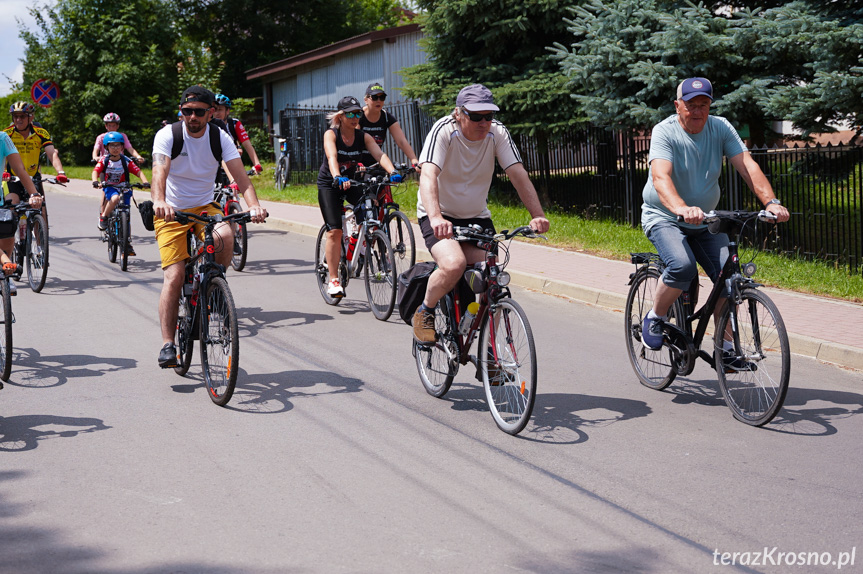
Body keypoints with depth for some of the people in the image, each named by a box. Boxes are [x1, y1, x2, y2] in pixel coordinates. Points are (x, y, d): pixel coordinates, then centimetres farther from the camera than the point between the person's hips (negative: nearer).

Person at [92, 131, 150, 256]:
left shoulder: (126, 161, -6)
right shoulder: (104, 160, -6)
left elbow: (138, 172, -13)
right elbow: (96, 171, -17)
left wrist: (145, 182, -31)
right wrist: (95, 181, -39)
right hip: (109, 187, -1)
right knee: (115, 198, -38)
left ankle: (127, 243, 10)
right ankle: (103, 217, -13)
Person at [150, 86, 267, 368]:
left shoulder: (220, 138, -5)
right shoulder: (168, 135, -12)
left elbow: (240, 175, -16)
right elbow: (159, 171, -28)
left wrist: (254, 205, -35)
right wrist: (159, 201, -49)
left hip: (205, 208, 2)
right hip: (172, 212, -2)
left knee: (225, 236, -32)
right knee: (174, 276, -15)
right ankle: (168, 345, -10)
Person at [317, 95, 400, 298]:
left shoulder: (363, 137, -8)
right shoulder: (331, 134, -16)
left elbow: (379, 154, -24)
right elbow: (332, 157, -34)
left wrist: (392, 172, -43)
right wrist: (338, 178, -53)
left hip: (352, 181, 3)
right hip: (329, 184, -3)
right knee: (334, 231, -13)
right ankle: (333, 280, -9)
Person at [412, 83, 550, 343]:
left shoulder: (497, 133, -11)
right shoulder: (443, 131, -23)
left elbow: (519, 175, -16)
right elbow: (428, 175, -36)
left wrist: (538, 215, -32)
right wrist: (435, 217, -53)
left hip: (477, 216, 4)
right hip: (440, 216, -4)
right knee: (454, 264, -31)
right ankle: (425, 312, -3)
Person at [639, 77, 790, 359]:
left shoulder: (721, 128, -4)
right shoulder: (665, 132, -17)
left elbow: (747, 166, -15)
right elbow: (661, 177, -34)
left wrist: (770, 202, -33)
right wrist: (683, 209, -54)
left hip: (705, 223, 5)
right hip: (664, 218, -5)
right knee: (683, 266, -31)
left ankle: (724, 345, 6)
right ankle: (654, 319, -5)